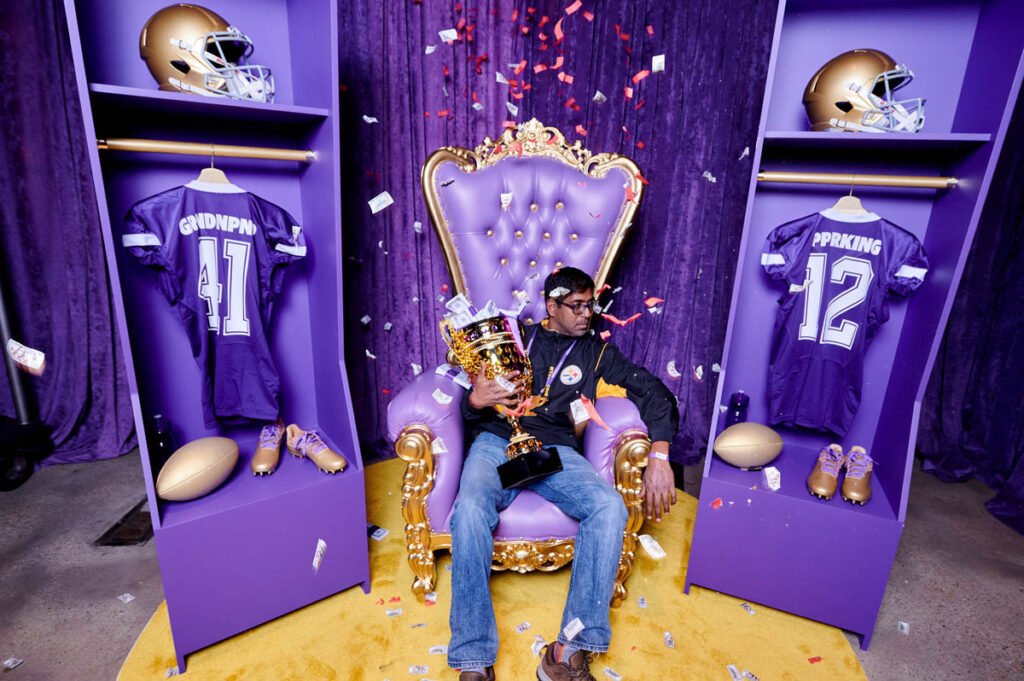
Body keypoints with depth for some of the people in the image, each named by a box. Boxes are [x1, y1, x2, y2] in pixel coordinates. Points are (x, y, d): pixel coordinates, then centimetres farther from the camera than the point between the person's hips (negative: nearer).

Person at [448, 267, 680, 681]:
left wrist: (659, 456, -7)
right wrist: (476, 401, -11)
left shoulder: (596, 351, 17)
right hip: (497, 443, 0)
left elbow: (654, 393, 9)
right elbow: (470, 407, 16)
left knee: (611, 507, -29)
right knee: (470, 510, -32)